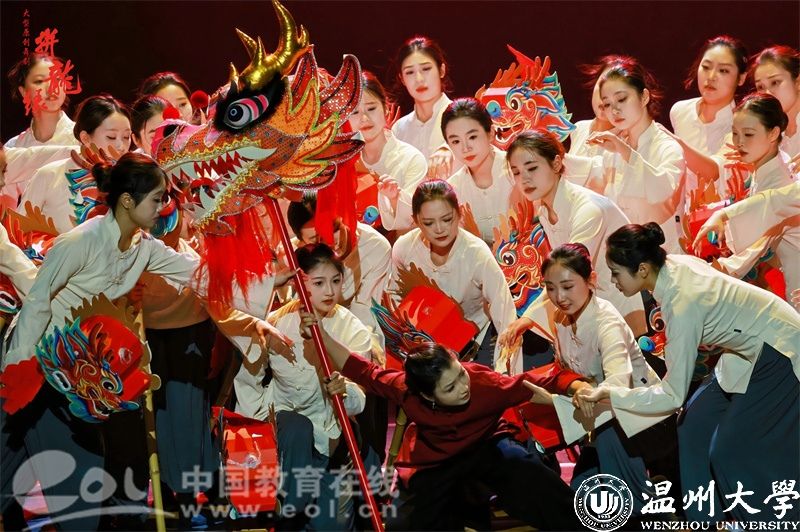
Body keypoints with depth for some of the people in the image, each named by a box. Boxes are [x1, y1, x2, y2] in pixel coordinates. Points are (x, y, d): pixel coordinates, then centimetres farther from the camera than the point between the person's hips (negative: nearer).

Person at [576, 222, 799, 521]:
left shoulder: (682, 304, -32)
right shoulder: (674, 263, -9)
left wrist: (608, 394, -25)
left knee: (729, 453, -9)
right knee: (694, 427, 5)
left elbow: (672, 396, -27)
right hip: (750, 347, 9)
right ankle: (704, 521, 13)